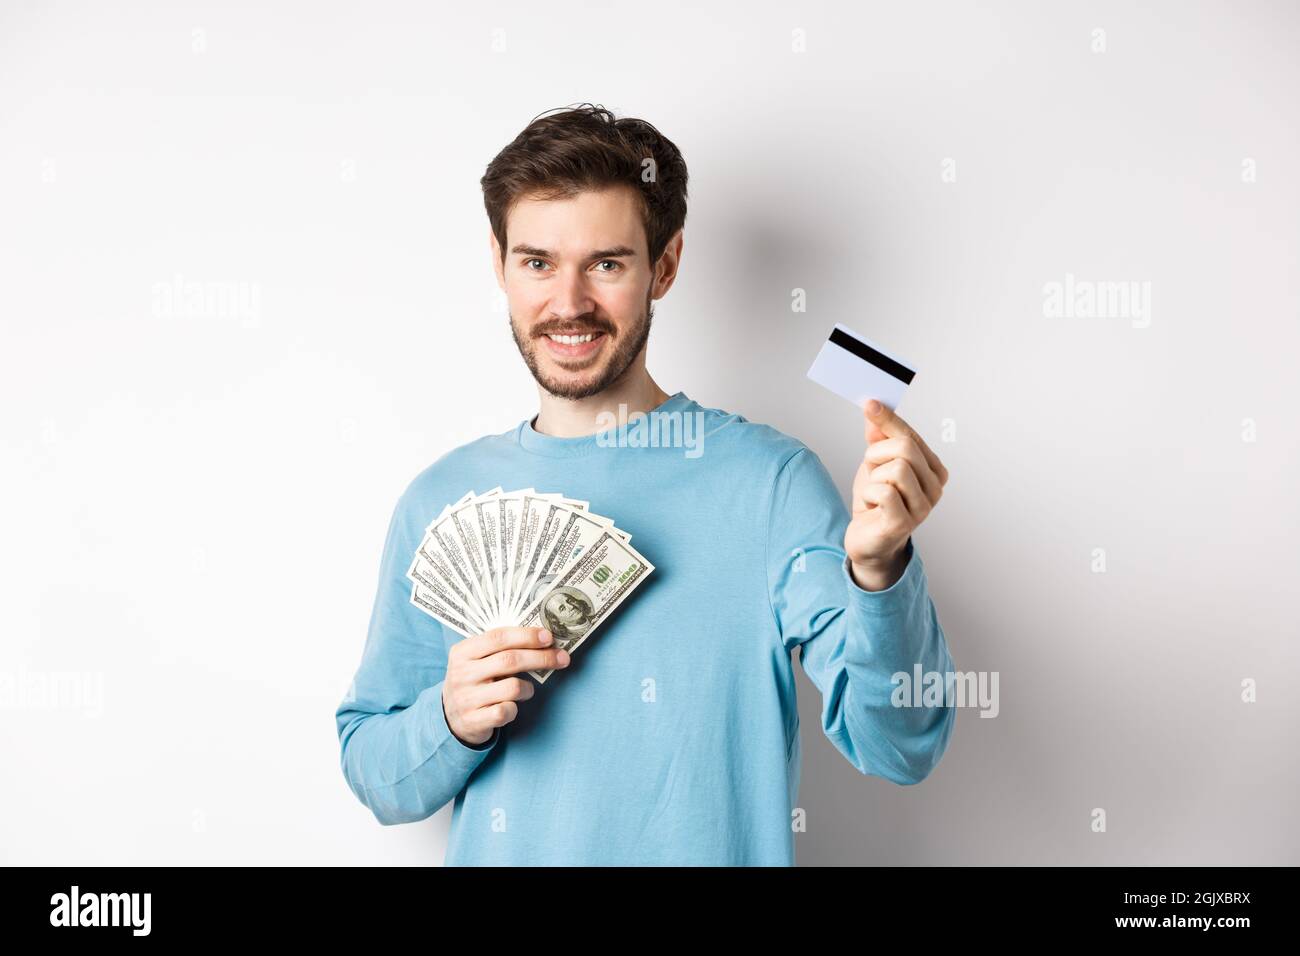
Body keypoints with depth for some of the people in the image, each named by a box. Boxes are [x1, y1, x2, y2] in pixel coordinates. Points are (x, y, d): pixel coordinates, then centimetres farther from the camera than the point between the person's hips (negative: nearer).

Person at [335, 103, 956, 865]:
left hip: (722, 850, -1)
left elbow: (899, 749, -17)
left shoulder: (770, 480, -12)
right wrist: (451, 721, -16)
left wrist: (878, 569, -32)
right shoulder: (441, 501, -2)